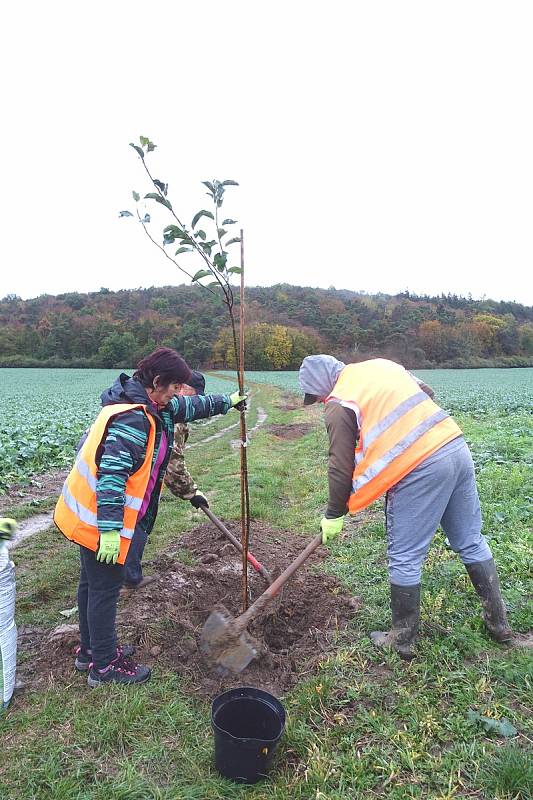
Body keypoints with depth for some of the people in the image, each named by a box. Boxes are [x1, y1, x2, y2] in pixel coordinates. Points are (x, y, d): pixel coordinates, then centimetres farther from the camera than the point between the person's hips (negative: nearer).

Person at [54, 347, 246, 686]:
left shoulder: (151, 407, 5)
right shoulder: (132, 419, -26)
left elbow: (187, 407, 19)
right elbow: (111, 475, -31)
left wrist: (227, 401, 27)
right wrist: (110, 530, -30)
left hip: (88, 515, 10)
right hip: (100, 522, -10)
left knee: (94, 582, 21)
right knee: (106, 587, 4)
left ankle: (91, 650, 40)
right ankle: (105, 667, 22)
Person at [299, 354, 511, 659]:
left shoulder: (339, 403, -4)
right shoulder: (382, 365, 17)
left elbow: (341, 467, -2)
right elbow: (428, 394, 24)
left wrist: (334, 515, 10)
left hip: (420, 469, -8)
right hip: (457, 448, 8)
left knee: (405, 559, 8)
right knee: (471, 542, 21)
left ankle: (403, 639, 23)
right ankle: (499, 622, 35)